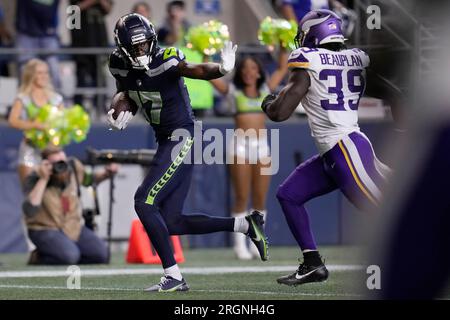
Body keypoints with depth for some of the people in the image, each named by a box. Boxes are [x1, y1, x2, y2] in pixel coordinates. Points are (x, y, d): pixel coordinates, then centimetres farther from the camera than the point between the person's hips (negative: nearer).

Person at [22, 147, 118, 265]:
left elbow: (88, 180, 17)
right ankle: (40, 257, -4)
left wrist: (106, 174, -4)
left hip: (73, 227, 6)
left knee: (102, 255, -10)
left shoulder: (73, 166, -7)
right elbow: (30, 211, -35)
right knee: (70, 256, -31)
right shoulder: (34, 179, -20)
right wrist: (43, 180, -35)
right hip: (46, 229, -6)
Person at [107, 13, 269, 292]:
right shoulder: (121, 65, 0)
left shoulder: (165, 61, -21)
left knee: (145, 202, -16)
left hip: (182, 138, -8)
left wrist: (222, 69, -59)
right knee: (171, 223, 8)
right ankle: (245, 225, 19)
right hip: (166, 141, 8)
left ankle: (173, 277, -10)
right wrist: (118, 112, -7)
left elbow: (197, 70, -37)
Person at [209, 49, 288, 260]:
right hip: (240, 146, -3)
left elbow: (282, 69, 21)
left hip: (262, 147, 3)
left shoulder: (265, 91, 14)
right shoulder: (233, 92, 7)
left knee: (260, 198, 3)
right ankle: (240, 245, -1)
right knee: (241, 198, -4)